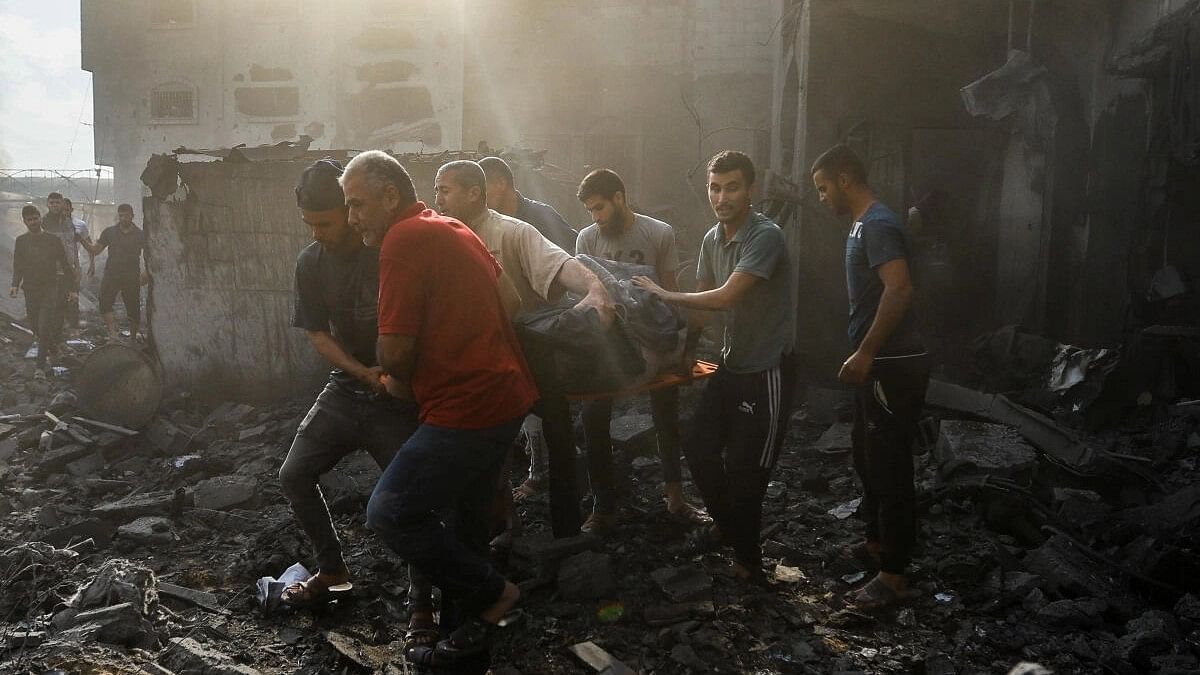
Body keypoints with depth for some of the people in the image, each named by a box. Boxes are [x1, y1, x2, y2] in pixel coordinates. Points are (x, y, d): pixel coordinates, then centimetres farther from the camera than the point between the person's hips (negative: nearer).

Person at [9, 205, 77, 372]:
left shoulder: (53, 240, 1)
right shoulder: (20, 241, 6)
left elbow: (65, 265, 4)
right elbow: (17, 266, 6)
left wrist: (71, 288, 2)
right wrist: (15, 285, -11)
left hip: (50, 288, -3)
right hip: (30, 289, 3)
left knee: (44, 327, -11)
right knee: (36, 327, 9)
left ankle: (41, 365, -9)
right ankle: (52, 347, 36)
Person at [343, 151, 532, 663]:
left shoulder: (404, 239, -14)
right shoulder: (455, 231, 15)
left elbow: (395, 351, -19)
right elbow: (509, 299, 26)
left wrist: (398, 382, 5)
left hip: (466, 408, -10)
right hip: (507, 394, 10)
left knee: (390, 513, -4)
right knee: (466, 513, 19)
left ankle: (491, 594, 7)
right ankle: (475, 619, 32)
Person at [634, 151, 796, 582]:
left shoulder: (765, 237, -21)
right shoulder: (712, 240, 5)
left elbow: (725, 297, -28)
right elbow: (703, 301, 12)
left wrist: (663, 295, -17)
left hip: (766, 372, -8)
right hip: (731, 365, 8)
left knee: (744, 470, -1)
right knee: (700, 450, 13)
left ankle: (747, 559, 21)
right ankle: (726, 525, 37)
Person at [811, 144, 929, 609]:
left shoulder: (878, 226, -17)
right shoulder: (863, 225, 16)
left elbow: (899, 289, -30)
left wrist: (864, 353, -28)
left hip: (892, 366, -11)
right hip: (877, 364, 11)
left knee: (889, 467, -4)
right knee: (868, 458, 21)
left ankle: (893, 575, 6)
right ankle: (877, 542, 36)